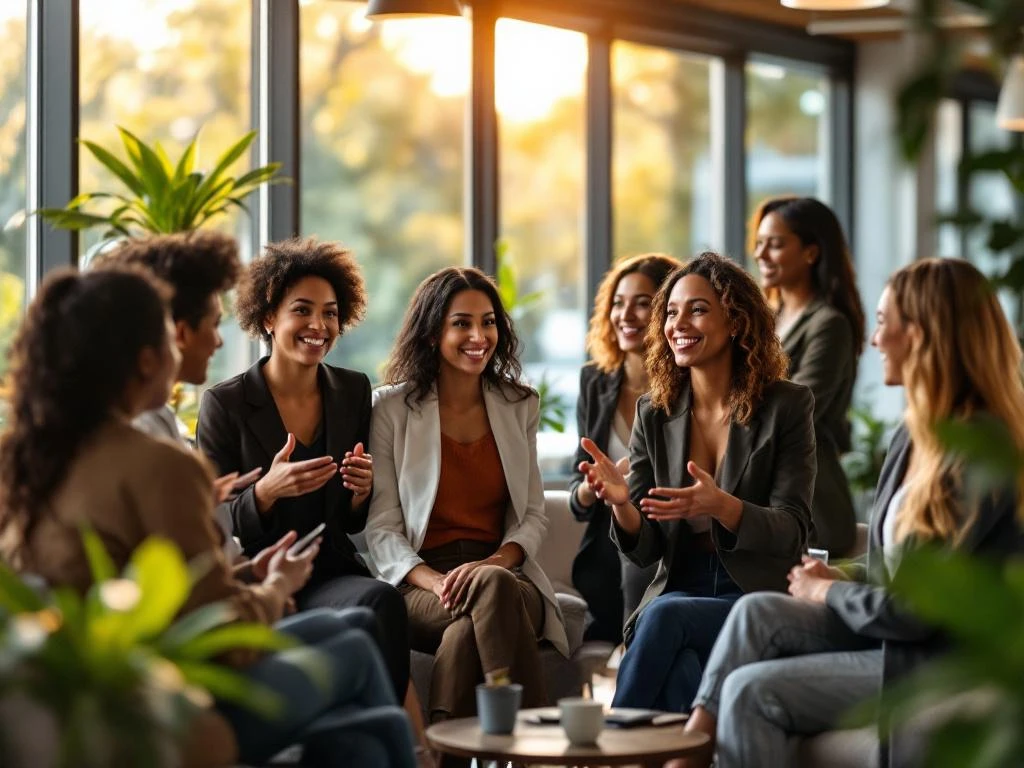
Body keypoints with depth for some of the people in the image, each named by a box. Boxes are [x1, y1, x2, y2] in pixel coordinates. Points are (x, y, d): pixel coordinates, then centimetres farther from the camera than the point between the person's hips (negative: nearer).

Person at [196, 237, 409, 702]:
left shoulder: (353, 392, 10)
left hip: (332, 573, 4)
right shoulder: (224, 404, -3)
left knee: (383, 601, -31)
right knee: (380, 601, -31)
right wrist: (267, 491, -23)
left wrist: (361, 493, -8)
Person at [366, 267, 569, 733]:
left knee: (466, 635, -37)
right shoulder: (391, 408, 4)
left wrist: (497, 561, -11)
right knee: (493, 588, -38)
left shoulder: (520, 407, 14)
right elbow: (382, 528, 0)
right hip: (420, 580, -2)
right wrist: (435, 582, -19)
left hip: (503, 570, 2)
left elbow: (532, 515, 12)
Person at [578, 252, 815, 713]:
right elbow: (646, 551, 6)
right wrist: (621, 503, -18)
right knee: (679, 672, -33)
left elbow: (792, 532, -8)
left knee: (666, 615, -33)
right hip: (680, 588, 3)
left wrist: (722, 507, -29)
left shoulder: (786, 406, -2)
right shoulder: (654, 414, 9)